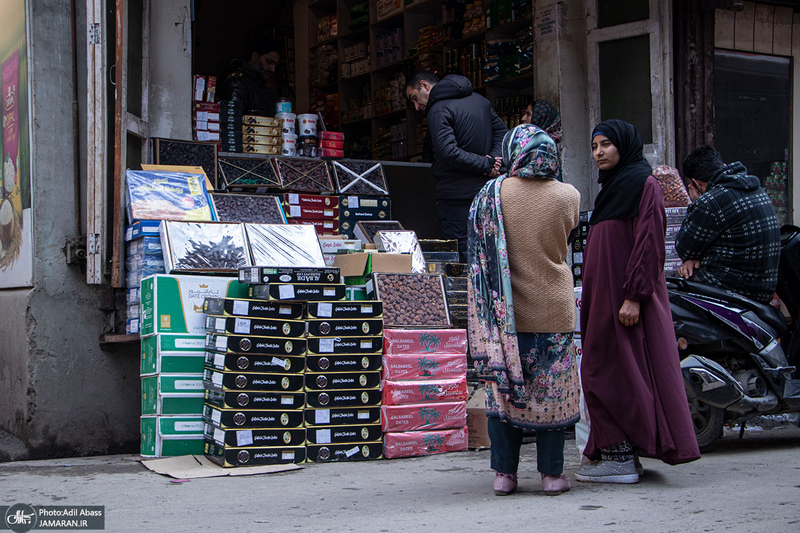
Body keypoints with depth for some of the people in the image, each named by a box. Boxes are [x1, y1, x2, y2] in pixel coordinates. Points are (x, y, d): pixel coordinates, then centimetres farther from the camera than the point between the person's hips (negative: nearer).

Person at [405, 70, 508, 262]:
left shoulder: (438, 110, -12)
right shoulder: (479, 99, 13)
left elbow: (448, 152, -24)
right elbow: (502, 132, 14)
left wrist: (486, 164, -16)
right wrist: (493, 160, -2)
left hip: (457, 197, -8)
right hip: (485, 190, 8)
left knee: (460, 255, -3)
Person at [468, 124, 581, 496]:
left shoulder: (491, 195, -7)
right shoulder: (569, 196, -6)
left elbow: (480, 259, 0)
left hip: (506, 310, 0)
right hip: (553, 309, 0)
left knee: (502, 387, 9)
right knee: (552, 389, 9)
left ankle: (504, 473, 12)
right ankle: (552, 473, 13)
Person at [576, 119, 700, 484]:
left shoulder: (641, 183, -10)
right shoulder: (611, 186, 18)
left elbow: (649, 242, -18)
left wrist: (634, 295, -24)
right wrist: (592, 296, 22)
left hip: (625, 296, -10)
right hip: (606, 294, 10)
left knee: (613, 370, -9)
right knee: (607, 369, 9)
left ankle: (621, 458, -5)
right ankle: (621, 453, 13)